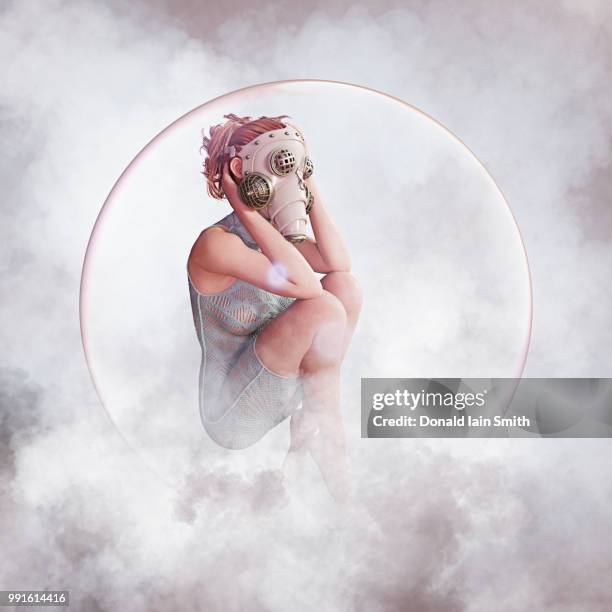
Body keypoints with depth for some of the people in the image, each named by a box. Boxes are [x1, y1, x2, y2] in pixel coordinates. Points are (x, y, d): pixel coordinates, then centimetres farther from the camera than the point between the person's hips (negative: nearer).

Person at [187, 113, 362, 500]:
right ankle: (326, 429, -3)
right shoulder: (216, 242, -22)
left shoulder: (273, 234, 4)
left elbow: (339, 262, -11)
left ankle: (309, 424, -4)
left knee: (345, 284, -6)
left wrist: (310, 187, -6)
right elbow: (303, 283, -33)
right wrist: (246, 210, -25)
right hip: (233, 415, -8)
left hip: (278, 386, 8)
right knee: (323, 308, -26)